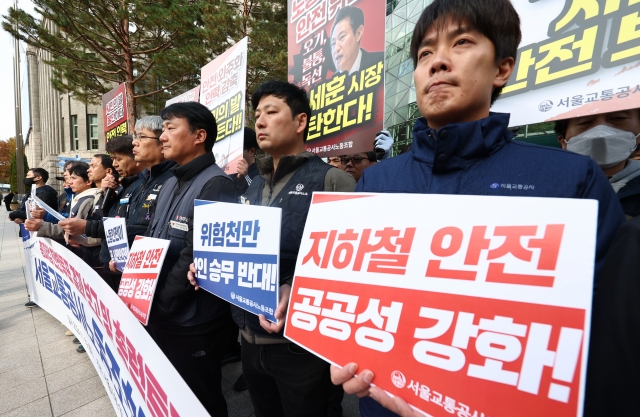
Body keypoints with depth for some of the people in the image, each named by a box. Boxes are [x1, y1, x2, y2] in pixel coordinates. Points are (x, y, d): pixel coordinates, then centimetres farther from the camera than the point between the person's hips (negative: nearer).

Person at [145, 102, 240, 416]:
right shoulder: (171, 184, 11)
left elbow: (197, 259, -25)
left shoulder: (215, 186, -20)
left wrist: (158, 302, -16)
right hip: (163, 317, 9)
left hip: (194, 325, -9)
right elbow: (151, 241, 16)